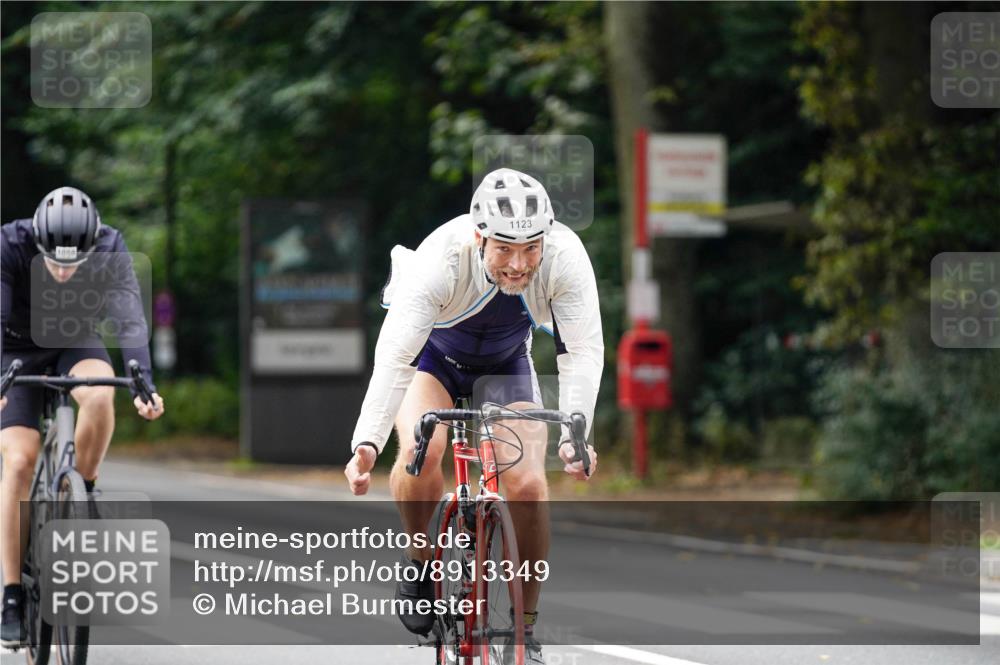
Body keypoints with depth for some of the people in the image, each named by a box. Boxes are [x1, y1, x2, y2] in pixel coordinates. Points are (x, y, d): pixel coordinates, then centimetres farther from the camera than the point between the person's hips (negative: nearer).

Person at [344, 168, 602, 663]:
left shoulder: (565, 257, -33)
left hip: (505, 362, 2)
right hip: (431, 354, -2)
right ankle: (422, 561, -3)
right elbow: (395, 355, -43)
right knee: (422, 450, -31)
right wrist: (367, 443, -55)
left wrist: (574, 433, -49)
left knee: (527, 483, -16)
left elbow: (583, 350, -33)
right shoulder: (442, 260, -38)